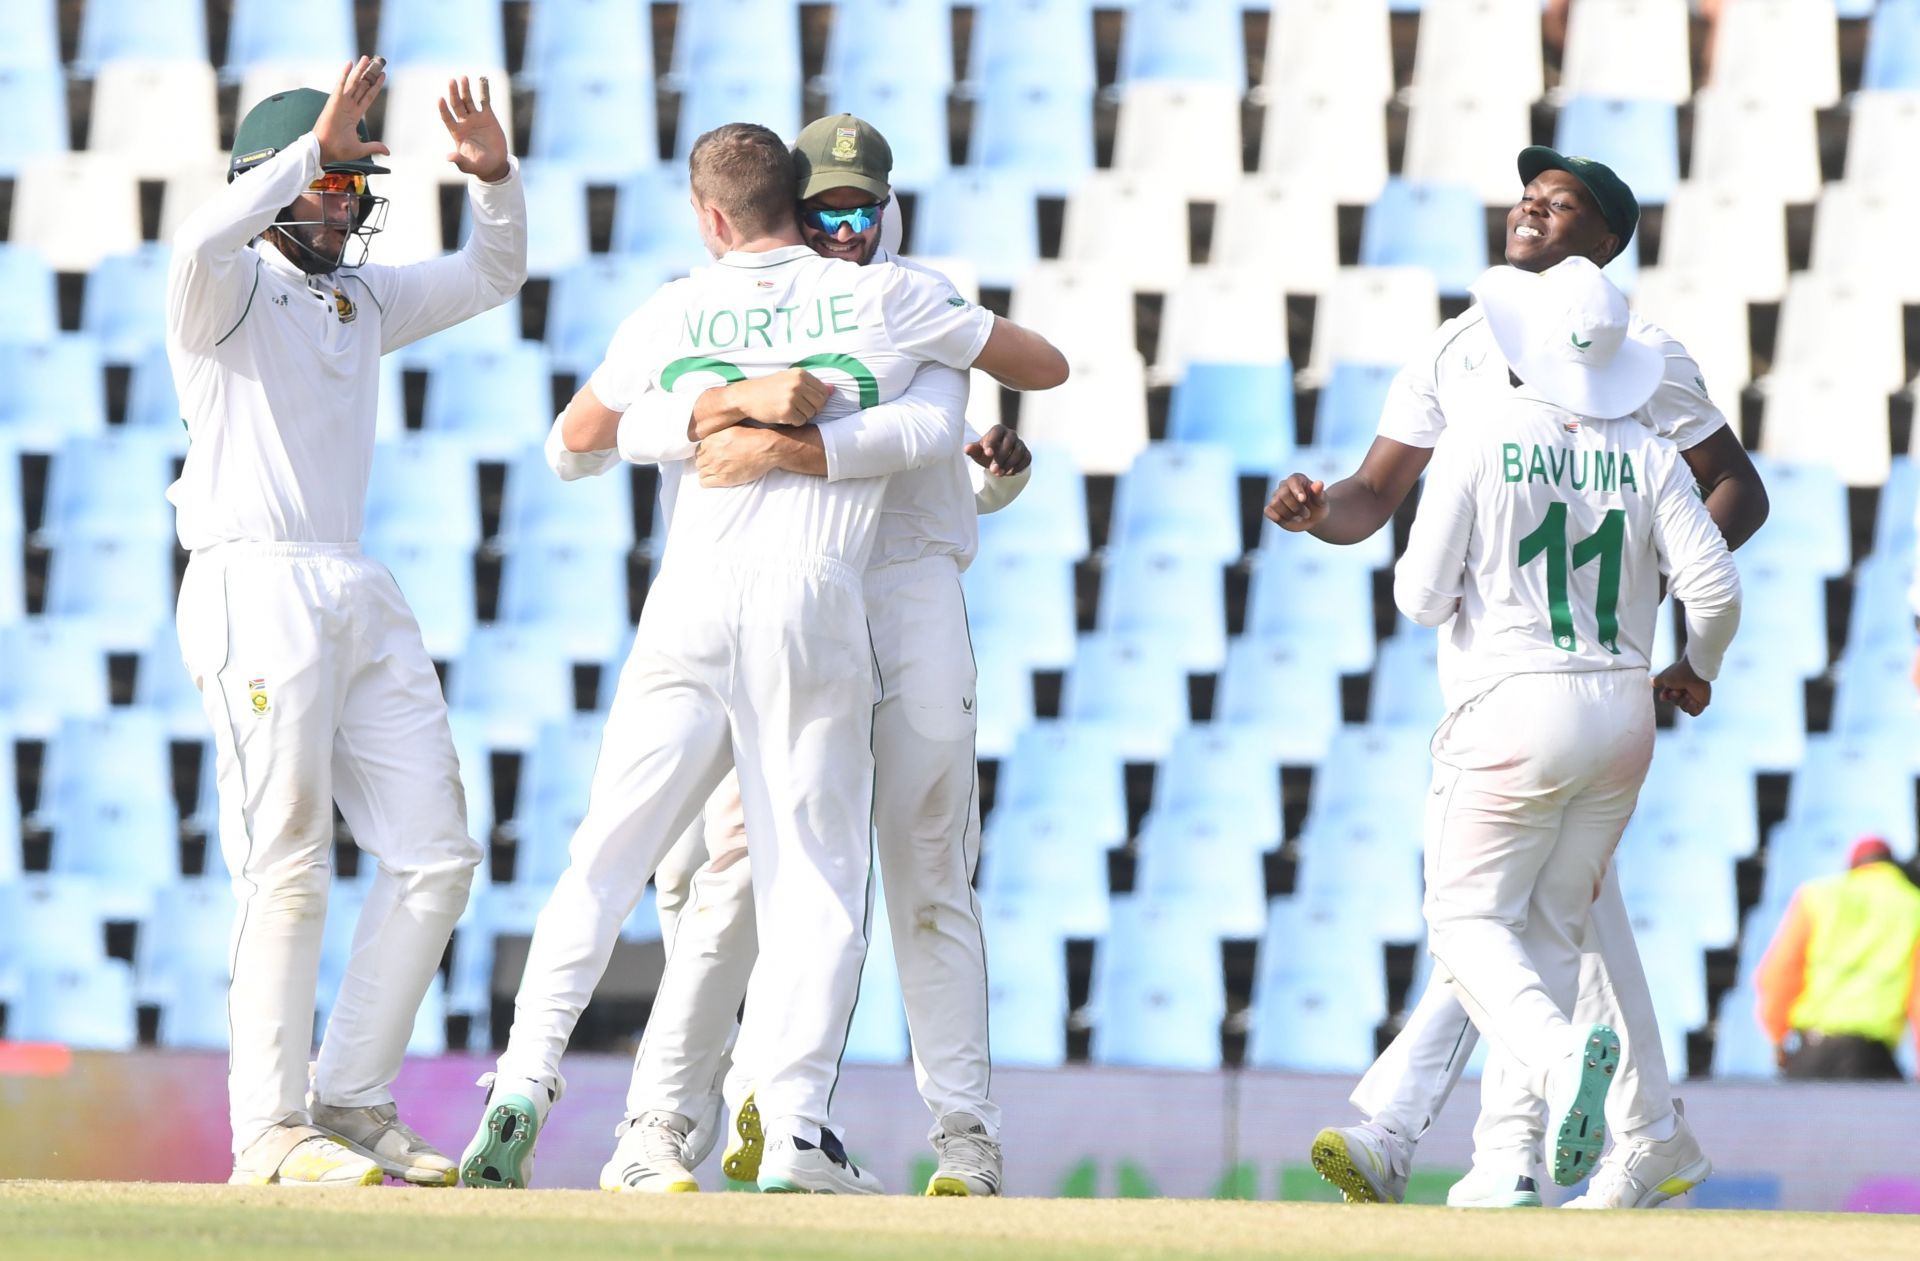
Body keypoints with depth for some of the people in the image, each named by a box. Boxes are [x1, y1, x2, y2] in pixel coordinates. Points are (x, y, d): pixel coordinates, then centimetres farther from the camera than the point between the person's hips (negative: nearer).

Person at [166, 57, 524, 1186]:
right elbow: (203, 240, -25)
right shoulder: (229, 289, -2)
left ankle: (354, 1106, 9)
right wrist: (313, 145, -27)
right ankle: (270, 1134, -8)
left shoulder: (363, 300, 21)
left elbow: (491, 277, 26)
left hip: (361, 596, 8)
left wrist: (495, 177, 7)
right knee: (289, 870, -11)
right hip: (256, 589, -8)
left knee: (436, 855, 3)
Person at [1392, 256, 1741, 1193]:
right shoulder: (1645, 458, 2)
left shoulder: (1477, 447, -8)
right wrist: (1696, 670, 16)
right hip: (1622, 717, 5)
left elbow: (1423, 597, -8)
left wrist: (1417, 568, 16)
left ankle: (1558, 1050, -27)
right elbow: (1715, 587, -4)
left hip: (1513, 716, -5)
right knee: (1550, 932, 14)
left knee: (1469, 919, 4)